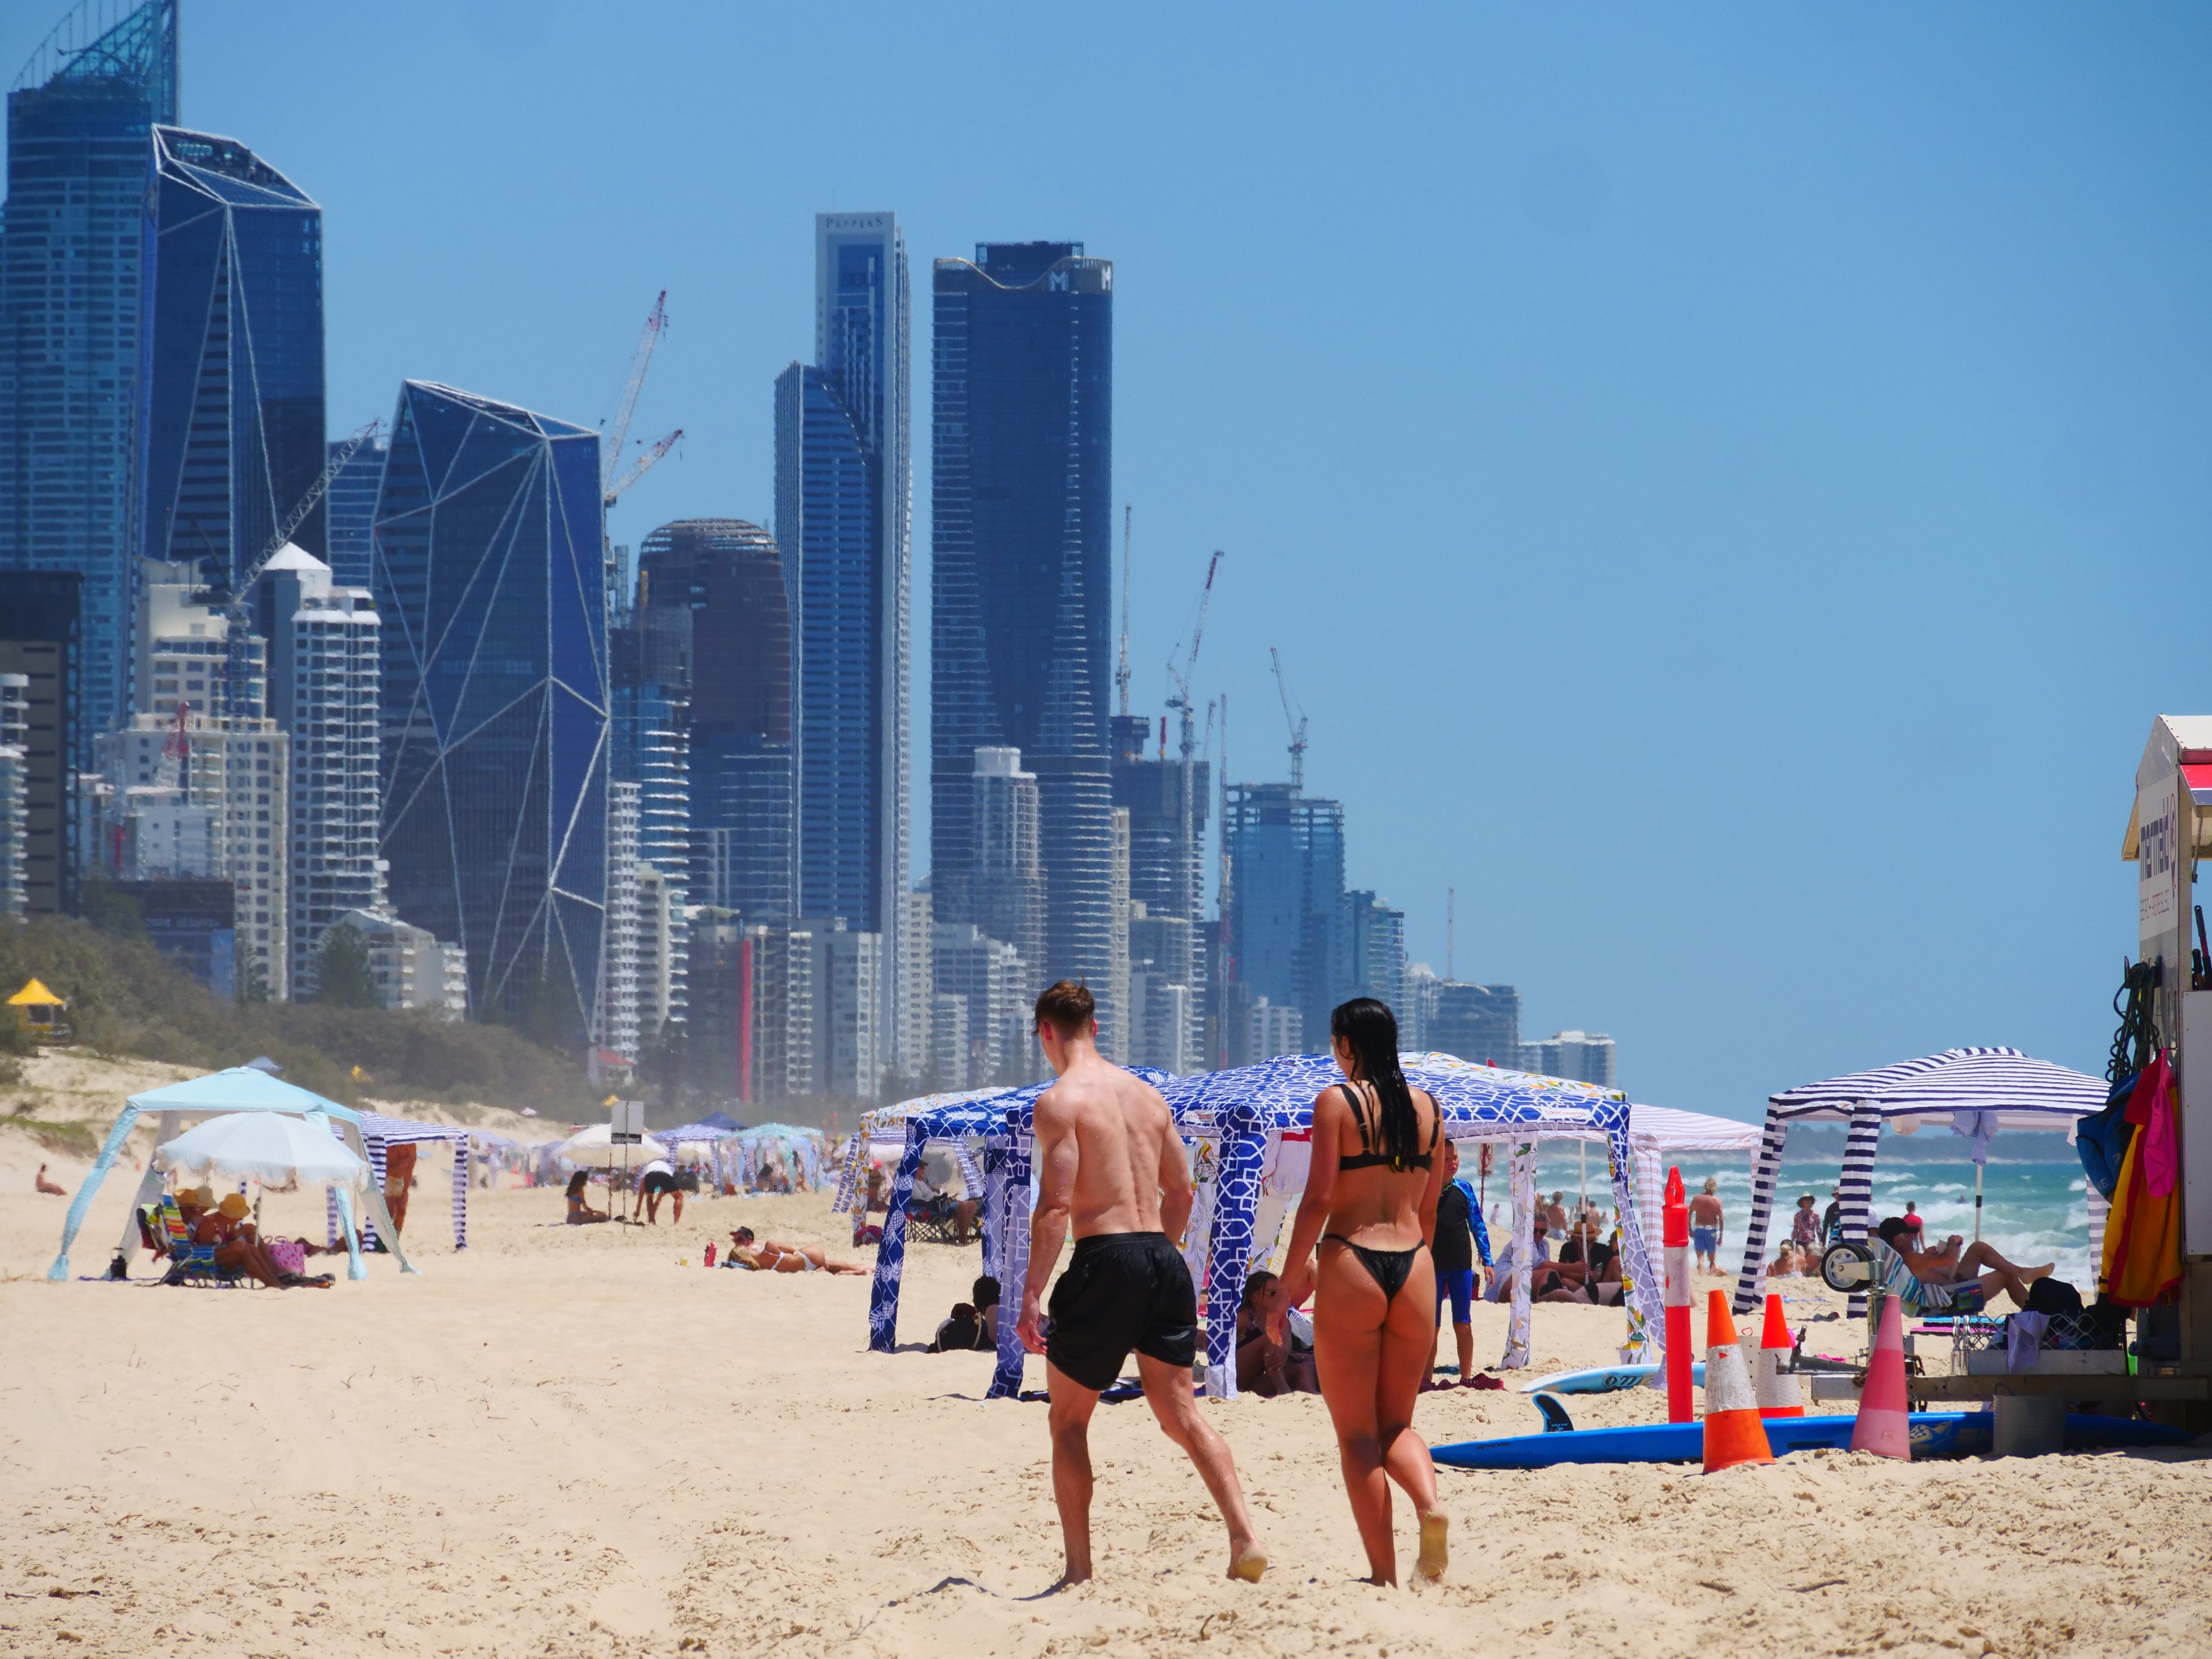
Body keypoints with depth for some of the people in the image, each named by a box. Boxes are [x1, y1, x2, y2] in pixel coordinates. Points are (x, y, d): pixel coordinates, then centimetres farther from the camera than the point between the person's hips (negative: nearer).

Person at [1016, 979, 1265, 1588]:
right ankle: (1245, 1538, -10)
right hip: (1163, 1261, 6)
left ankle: (1079, 1567, 7)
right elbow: (1181, 1191, 20)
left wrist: (1030, 1296, -11)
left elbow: (1056, 1207, -14)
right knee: (1181, 1414, 7)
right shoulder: (1147, 1094, 15)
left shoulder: (1059, 1102, -6)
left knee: (1069, 1419, 9)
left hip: (1104, 1262, -6)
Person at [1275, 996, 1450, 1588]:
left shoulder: (1337, 1101, -5)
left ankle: (1384, 1571, -1)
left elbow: (1319, 1196, -11)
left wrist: (1288, 1281, -5)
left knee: (1357, 1434, 3)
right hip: (1414, 1269, 5)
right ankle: (1431, 1506, -16)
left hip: (1350, 1265, -5)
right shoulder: (1427, 1107, 11)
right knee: (1397, 1426, 15)